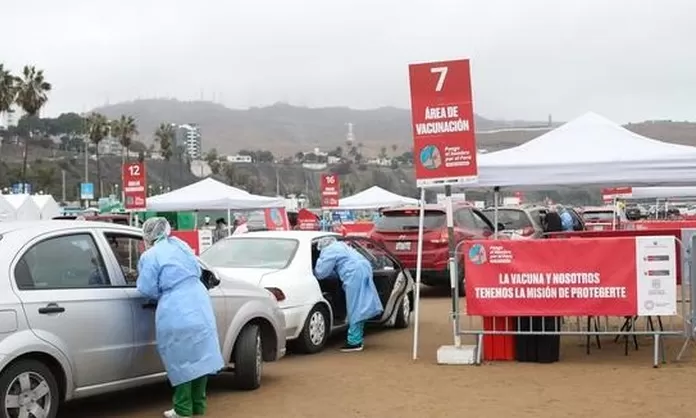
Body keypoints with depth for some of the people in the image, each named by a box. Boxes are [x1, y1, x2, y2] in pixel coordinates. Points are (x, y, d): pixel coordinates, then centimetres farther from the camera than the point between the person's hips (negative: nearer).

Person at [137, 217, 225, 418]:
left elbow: (148, 290, -5)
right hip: (200, 305, 7)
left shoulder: (149, 257, -6)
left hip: (176, 313, -7)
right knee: (199, 356, 12)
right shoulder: (180, 244, 14)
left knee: (181, 360, 3)